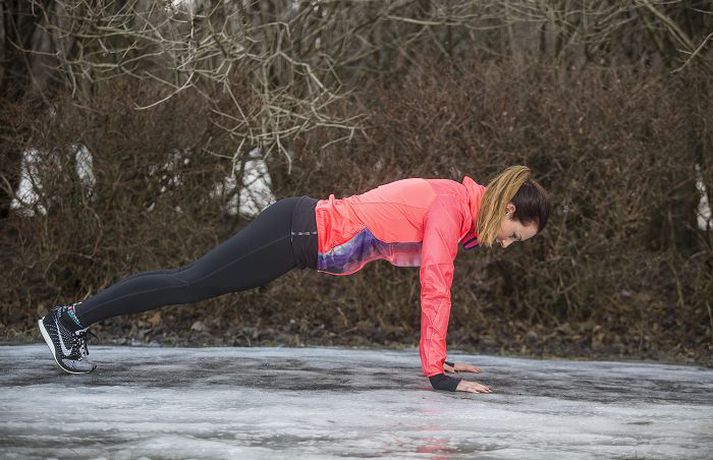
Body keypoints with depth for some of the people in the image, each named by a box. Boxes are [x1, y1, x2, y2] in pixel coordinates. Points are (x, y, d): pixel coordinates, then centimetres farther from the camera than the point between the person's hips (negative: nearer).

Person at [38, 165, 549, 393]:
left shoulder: (457, 205, 8)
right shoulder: (451, 209, -20)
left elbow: (435, 283, 16)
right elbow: (436, 289, -25)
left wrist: (439, 357, 16)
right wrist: (437, 373, -24)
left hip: (310, 229, 9)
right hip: (298, 233, -9)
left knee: (196, 283, 14)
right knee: (190, 283, -4)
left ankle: (78, 318, 22)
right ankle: (70, 318, 3)